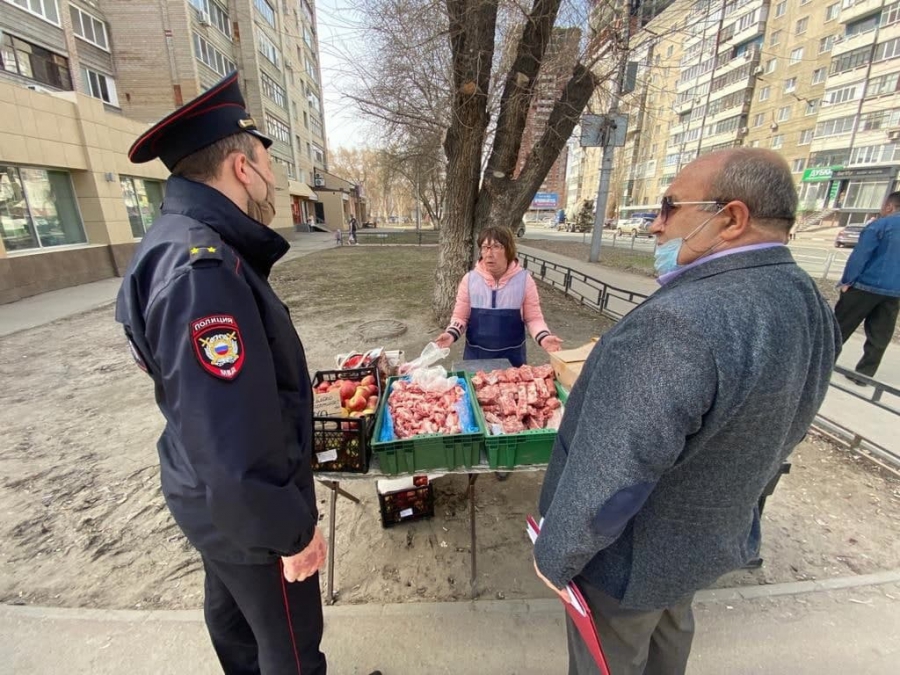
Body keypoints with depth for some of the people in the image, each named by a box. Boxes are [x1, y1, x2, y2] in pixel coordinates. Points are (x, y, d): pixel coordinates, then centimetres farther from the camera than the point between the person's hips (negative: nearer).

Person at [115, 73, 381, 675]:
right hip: (244, 508, -9)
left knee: (232, 604, 33)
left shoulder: (183, 242, 1)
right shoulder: (203, 270, -32)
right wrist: (292, 532, -20)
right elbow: (232, 443, -32)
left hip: (214, 496, 10)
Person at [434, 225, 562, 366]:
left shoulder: (524, 279, -6)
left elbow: (533, 318, -1)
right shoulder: (469, 279, -5)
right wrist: (451, 334, -18)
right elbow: (460, 316, 1)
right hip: (476, 355, 1)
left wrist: (543, 337, -19)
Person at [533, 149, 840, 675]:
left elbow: (604, 481, -32)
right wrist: (734, 502, 21)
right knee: (671, 628, 33)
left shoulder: (675, 326, -37)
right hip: (721, 535, 8)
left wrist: (555, 558, -14)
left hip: (635, 557, -7)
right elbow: (780, 435, 6)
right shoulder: (813, 308, -6)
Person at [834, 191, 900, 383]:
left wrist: (847, 281, -11)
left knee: (840, 326, 5)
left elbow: (860, 255, -15)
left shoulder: (880, 225, -7)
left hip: (867, 285, -5)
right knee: (879, 337, 8)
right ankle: (864, 373, 11)